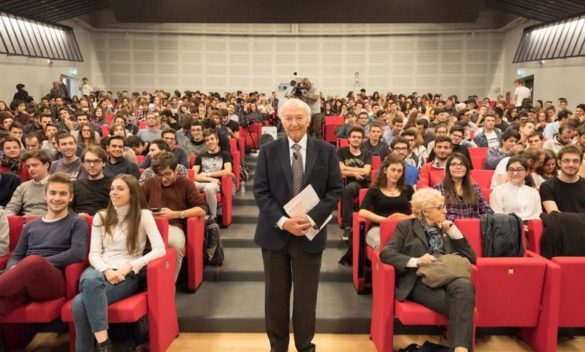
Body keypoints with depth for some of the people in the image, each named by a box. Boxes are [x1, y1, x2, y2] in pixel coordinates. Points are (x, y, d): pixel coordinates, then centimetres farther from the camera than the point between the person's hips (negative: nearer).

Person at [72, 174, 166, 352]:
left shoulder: (143, 215, 2)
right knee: (90, 279, -36)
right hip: (101, 270, 4)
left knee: (80, 303, -31)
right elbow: (94, 253, 8)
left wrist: (129, 266, -17)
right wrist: (106, 270, -13)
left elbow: (160, 250, -9)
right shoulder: (101, 217, 15)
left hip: (127, 275, -3)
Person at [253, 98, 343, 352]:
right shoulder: (268, 151, 1)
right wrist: (282, 221, -17)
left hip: (310, 233, 0)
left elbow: (335, 190, -3)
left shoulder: (326, 151, 1)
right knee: (276, 294, 12)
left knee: (306, 295, 11)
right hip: (275, 233, 1)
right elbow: (260, 191, -4)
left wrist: (311, 219, -16)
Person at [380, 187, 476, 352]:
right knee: (459, 306, -34)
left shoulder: (447, 228, 24)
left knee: (465, 286, -35)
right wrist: (416, 261, -16)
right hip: (420, 280, -3)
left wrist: (452, 230, 8)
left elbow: (471, 257, 18)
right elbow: (386, 253, -1)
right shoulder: (406, 226, 12)